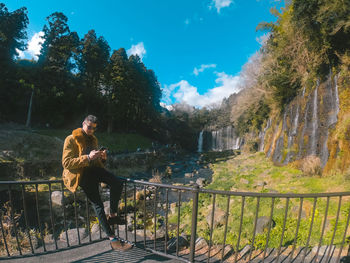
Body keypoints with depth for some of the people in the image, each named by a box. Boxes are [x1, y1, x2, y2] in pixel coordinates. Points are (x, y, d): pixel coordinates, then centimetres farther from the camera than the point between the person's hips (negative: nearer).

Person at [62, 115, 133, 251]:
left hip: (93, 169, 6)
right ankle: (112, 239, -9)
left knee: (117, 183, -21)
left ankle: (112, 215, -3)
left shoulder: (93, 139, 18)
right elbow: (66, 163, -12)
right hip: (80, 173, -6)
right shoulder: (71, 139, -2)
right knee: (97, 204, -16)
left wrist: (102, 157, -1)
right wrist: (88, 158, -24)